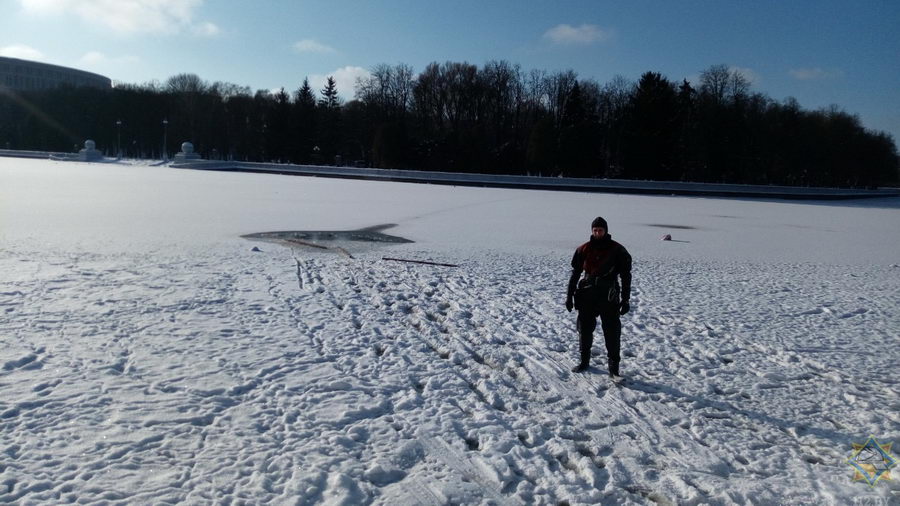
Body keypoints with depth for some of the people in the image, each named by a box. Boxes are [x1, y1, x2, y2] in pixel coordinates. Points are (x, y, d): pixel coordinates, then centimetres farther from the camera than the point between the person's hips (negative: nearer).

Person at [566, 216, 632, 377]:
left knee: (612, 331, -3)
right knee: (585, 328, 10)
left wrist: (625, 299, -3)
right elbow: (575, 273, 11)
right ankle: (584, 361, 25)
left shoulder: (617, 250, -1)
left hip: (609, 297, -3)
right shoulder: (584, 249, 5)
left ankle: (614, 367, 4)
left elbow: (626, 275, 2)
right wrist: (569, 295, 8)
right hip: (586, 295, 3)